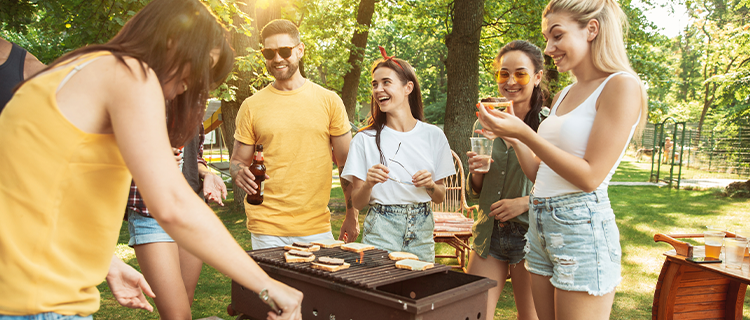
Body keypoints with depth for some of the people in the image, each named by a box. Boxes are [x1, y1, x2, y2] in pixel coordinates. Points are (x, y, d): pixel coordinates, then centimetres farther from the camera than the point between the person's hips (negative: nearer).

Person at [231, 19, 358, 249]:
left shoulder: (329, 101, 2)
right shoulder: (252, 106, 3)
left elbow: (346, 164, 6)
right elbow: (237, 161, 10)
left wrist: (352, 216, 4)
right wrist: (240, 173, -14)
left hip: (317, 227, 0)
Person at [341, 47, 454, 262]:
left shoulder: (433, 136, 3)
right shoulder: (365, 139, -2)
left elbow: (440, 197, 8)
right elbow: (357, 202, -1)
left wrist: (430, 185, -12)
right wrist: (368, 184, -20)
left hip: (421, 230, 2)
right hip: (381, 230, -1)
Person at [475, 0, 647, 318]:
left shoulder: (622, 85, -9)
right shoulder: (563, 95, 14)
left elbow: (590, 177, -16)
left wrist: (525, 133, -18)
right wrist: (511, 135, 2)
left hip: (582, 224, -8)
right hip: (540, 224, 8)